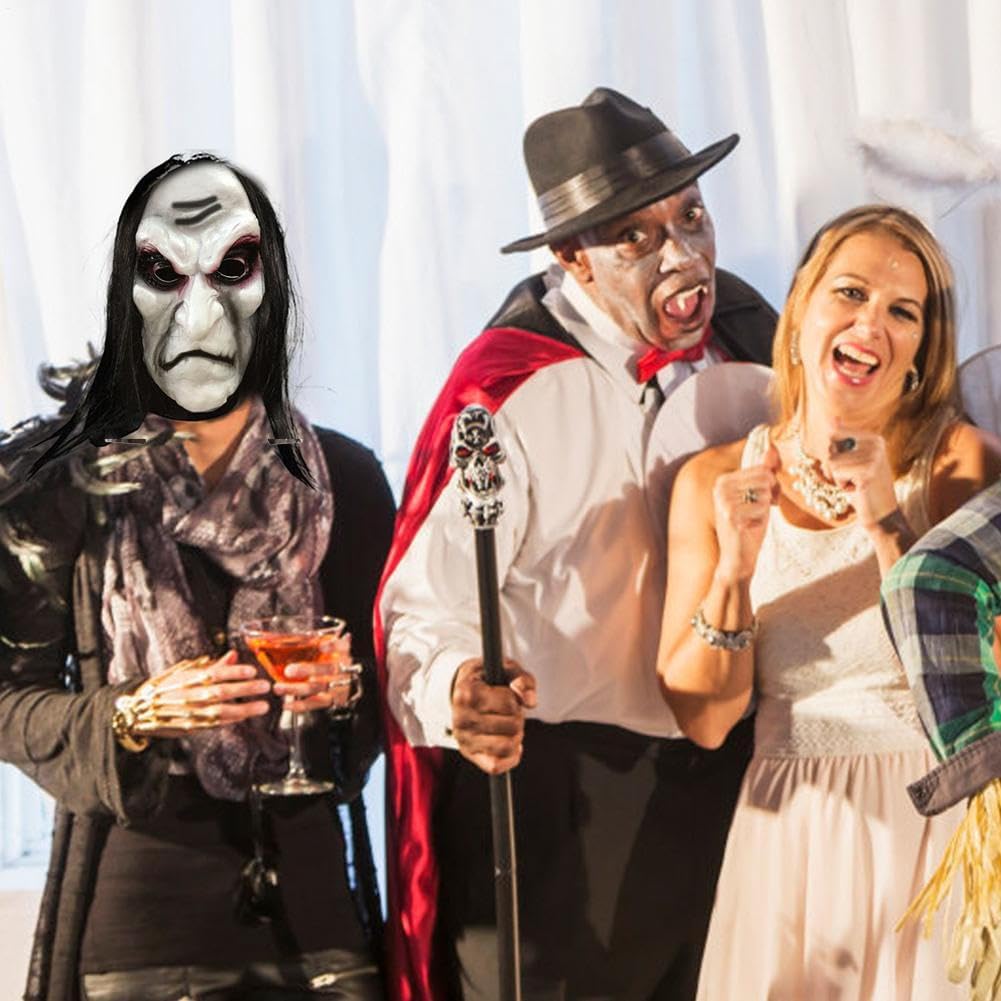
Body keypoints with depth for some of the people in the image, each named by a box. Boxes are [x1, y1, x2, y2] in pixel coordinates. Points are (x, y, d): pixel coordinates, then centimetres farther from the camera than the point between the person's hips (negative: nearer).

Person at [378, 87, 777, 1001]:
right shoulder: (513, 389, -17)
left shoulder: (748, 334, 2)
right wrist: (457, 693, -40)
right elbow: (427, 606, -22)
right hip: (558, 804, -6)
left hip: (731, 781, 6)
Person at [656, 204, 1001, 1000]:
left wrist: (887, 527, -22)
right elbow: (703, 719, -3)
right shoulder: (714, 482, -1)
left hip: (937, 830, -2)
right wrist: (734, 567, -17)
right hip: (790, 844, 2)